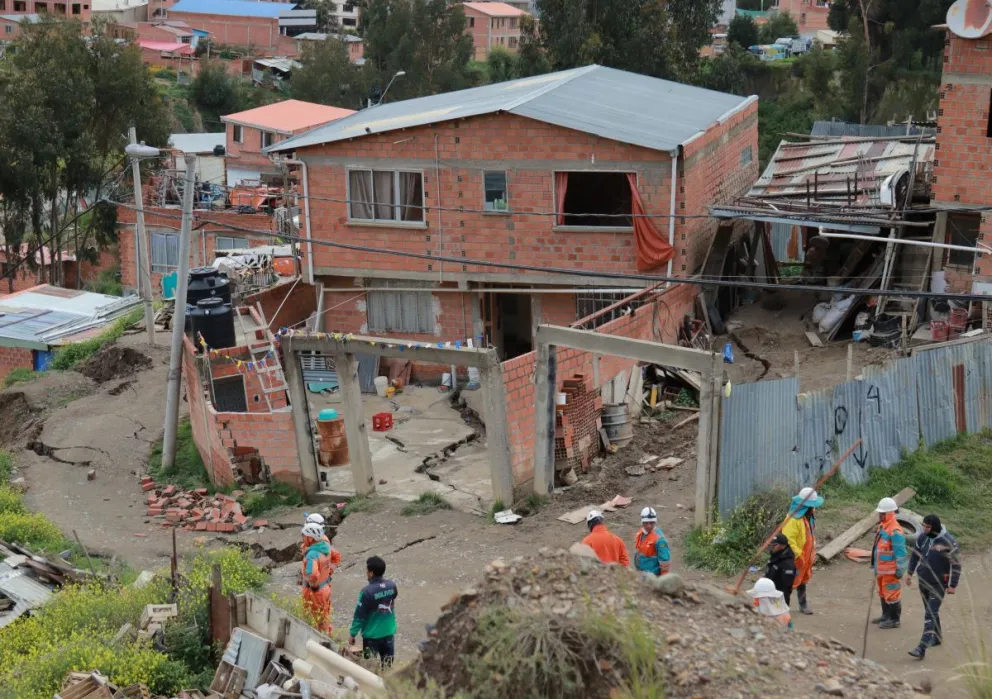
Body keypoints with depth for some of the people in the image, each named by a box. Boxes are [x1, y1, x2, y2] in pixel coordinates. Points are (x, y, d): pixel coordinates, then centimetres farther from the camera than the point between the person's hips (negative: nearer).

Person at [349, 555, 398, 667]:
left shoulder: (367, 591, -23)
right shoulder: (392, 586, -8)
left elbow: (359, 615, -16)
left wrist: (352, 634, -7)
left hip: (372, 634, -5)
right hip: (389, 631, 5)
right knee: (388, 665, 17)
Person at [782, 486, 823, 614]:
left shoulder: (809, 516, 4)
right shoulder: (794, 519, -27)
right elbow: (788, 539, -28)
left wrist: (812, 552, 16)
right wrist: (798, 555, -25)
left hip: (806, 556, 9)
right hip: (795, 558, -9)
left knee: (803, 580, 22)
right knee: (791, 581, -1)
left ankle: (803, 604, 36)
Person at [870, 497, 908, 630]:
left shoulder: (895, 531, -21)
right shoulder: (882, 526, 10)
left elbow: (900, 552, -20)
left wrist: (900, 570, -18)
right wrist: (875, 565, 23)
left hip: (890, 570, -10)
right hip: (881, 568, 10)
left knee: (891, 594, -2)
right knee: (883, 593, 20)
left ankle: (894, 620, 7)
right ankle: (886, 615, 33)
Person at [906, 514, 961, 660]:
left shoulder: (948, 542, -22)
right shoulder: (923, 537, -4)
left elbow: (956, 565, -16)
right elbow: (915, 554, 13)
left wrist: (953, 585, -14)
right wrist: (910, 573, 14)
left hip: (938, 584, -6)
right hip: (923, 581, 6)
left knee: (930, 615, -9)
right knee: (930, 611, 20)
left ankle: (921, 649, -14)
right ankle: (937, 637, 40)